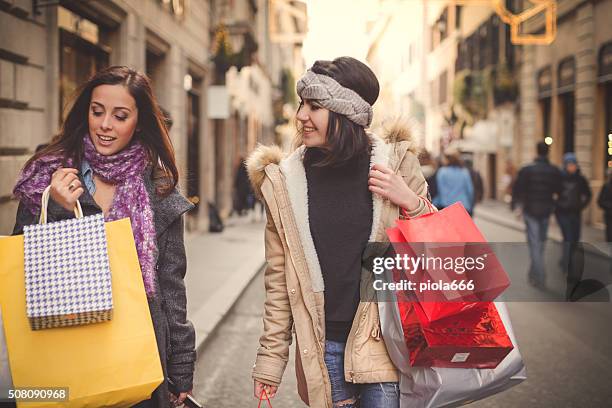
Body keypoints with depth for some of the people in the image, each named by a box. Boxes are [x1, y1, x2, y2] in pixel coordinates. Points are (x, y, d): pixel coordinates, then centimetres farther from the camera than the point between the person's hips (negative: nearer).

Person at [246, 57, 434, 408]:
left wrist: (410, 202, -10)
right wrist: (271, 358, 4)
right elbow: (279, 279, 4)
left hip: (383, 340, -1)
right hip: (322, 348, 1)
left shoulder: (395, 162, -2)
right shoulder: (284, 180, 0)